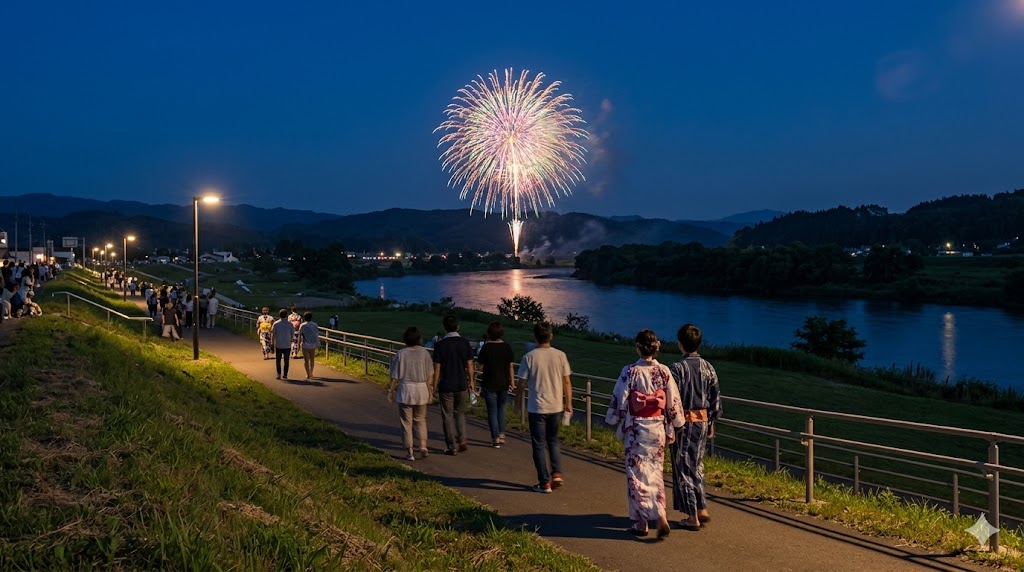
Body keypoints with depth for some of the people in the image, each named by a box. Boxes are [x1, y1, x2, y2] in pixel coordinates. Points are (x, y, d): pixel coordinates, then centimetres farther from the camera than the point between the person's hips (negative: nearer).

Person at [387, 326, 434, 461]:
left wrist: (391, 390, 7)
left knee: (406, 422, 7)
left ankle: (409, 452, 8)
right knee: (420, 420, 17)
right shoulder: (424, 353, -3)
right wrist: (429, 392, 7)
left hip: (405, 390, -2)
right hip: (421, 390, 2)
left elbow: (395, 376, -4)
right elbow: (429, 375, -1)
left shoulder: (400, 354, -8)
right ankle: (423, 446, 1)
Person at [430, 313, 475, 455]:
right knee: (460, 413, 20)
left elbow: (437, 368, -8)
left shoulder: (440, 344, -10)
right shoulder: (465, 343, -3)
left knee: (448, 416, 7)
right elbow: (469, 365, 1)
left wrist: (434, 385, 1)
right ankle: (461, 440, 8)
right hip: (462, 385, 3)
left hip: (446, 386, -2)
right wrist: (471, 381, 14)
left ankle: (452, 447, 10)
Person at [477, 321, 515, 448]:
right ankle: (501, 435, 19)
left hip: (489, 384, -3)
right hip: (504, 384, 3)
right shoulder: (507, 346, -3)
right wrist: (512, 382, 8)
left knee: (492, 411, 5)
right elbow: (510, 366, 0)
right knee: (501, 409, 21)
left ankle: (496, 439, 5)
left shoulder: (486, 347, -12)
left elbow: (481, 367, -9)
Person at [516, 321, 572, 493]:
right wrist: (569, 403, 11)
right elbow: (567, 382, 0)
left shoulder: (529, 357, -10)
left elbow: (522, 383, -6)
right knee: (553, 440, 22)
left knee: (539, 445, 7)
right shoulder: (560, 355, -4)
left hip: (537, 408, -3)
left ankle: (544, 483, 9)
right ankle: (557, 474, 9)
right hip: (556, 407, 3)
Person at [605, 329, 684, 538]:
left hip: (635, 429, -3)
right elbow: (674, 402, 2)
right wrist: (672, 429, 12)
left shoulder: (630, 372, -13)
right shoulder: (664, 372, -2)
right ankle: (660, 516, 2)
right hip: (658, 429, 3)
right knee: (656, 473, 14)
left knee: (638, 473, 6)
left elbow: (619, 400, -9)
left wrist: (612, 420, 7)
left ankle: (641, 522, 10)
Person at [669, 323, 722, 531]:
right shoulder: (708, 368, 3)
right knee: (696, 466, 20)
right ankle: (702, 509, 23)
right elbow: (716, 400, 6)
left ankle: (692, 518, 7)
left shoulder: (677, 368, -15)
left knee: (683, 468, 4)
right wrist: (711, 424, 17)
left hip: (684, 422, -6)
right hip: (703, 421, 6)